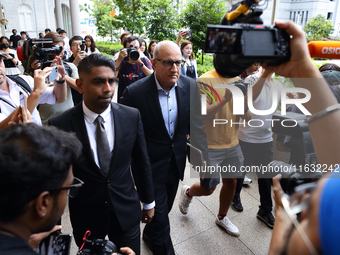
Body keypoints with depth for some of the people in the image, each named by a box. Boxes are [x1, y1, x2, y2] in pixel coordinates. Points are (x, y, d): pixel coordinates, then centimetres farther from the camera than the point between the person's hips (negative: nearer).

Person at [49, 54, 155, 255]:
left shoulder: (132, 116, -10)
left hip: (127, 211, 2)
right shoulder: (60, 125, -16)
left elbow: (141, 162, 0)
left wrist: (149, 202, 9)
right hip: (85, 215, -1)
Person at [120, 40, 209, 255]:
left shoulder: (190, 87, -8)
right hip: (150, 166, -5)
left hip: (177, 162, 5)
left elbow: (197, 125, -1)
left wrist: (205, 157, -2)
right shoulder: (135, 92, -20)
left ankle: (149, 234, 57)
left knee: (165, 208, 26)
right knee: (159, 216, 8)